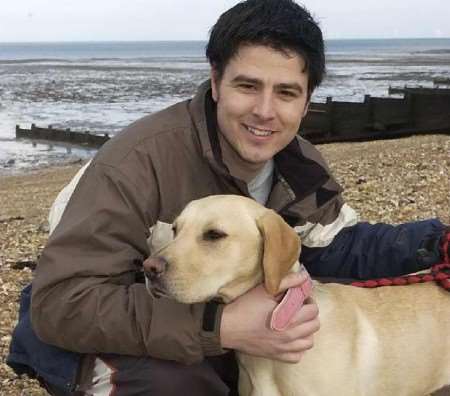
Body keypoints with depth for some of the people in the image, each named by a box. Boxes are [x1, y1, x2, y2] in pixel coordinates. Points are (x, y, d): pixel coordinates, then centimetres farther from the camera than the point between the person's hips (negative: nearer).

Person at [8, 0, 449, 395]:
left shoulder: (299, 166, -9)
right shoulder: (141, 161, -33)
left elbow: (337, 245, 3)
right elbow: (61, 302, -37)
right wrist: (221, 328, -45)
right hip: (96, 336, -6)